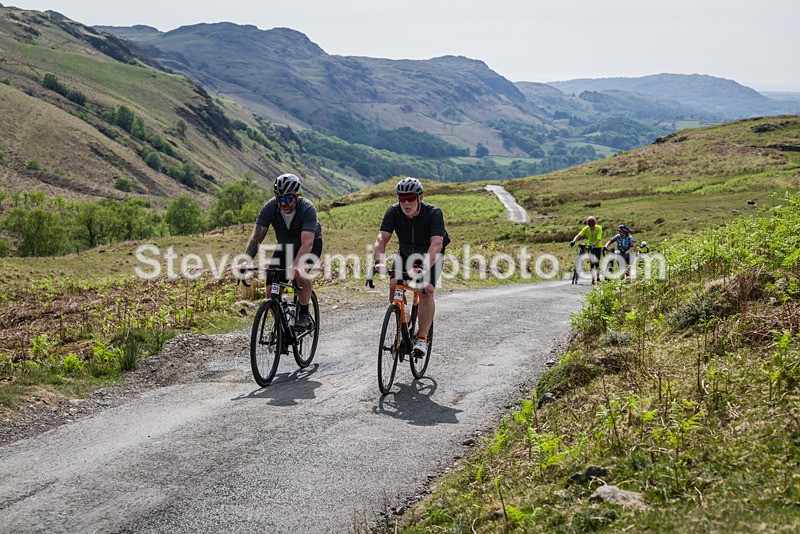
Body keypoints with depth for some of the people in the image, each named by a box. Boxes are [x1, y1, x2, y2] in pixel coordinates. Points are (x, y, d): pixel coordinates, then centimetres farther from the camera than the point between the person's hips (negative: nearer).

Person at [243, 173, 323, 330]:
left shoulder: (307, 208, -34)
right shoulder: (270, 207, -26)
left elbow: (307, 242, -44)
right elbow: (257, 236, -28)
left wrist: (295, 266, -59)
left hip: (311, 243, -3)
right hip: (284, 245, 3)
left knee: (302, 272, -33)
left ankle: (304, 314, -13)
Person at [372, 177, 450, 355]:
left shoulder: (433, 213, -31)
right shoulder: (393, 212, -22)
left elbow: (436, 244, -43)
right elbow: (382, 238, -31)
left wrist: (424, 268, -59)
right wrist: (378, 262, -50)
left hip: (430, 256, -3)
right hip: (405, 254, 3)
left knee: (426, 291, -23)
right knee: (394, 285, -19)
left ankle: (422, 338, -13)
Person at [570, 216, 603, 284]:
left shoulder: (599, 228, -23)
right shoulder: (586, 228, -17)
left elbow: (598, 239, -34)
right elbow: (579, 235, -28)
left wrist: (593, 245, -50)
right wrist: (573, 241, -47)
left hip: (597, 246, -2)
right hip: (590, 246, 2)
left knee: (596, 262, -9)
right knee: (592, 263, -2)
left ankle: (598, 278, 5)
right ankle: (593, 279, 0)